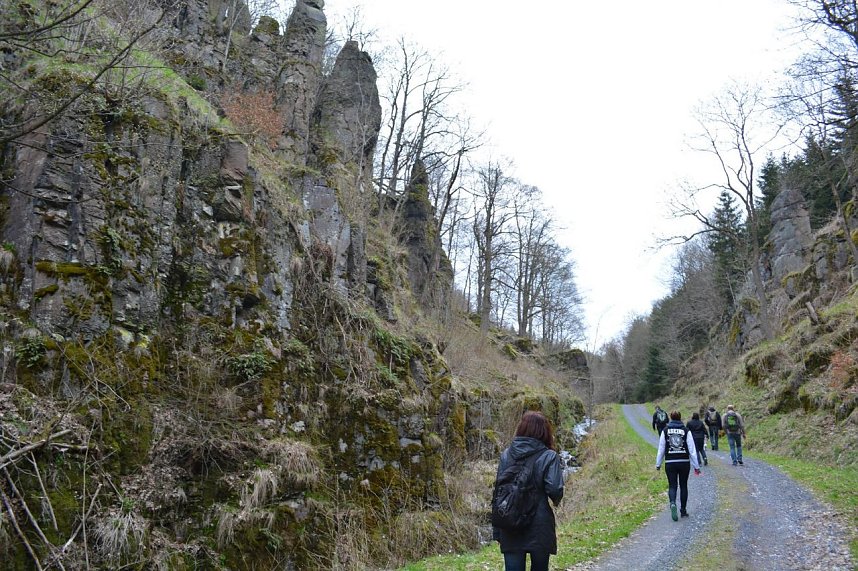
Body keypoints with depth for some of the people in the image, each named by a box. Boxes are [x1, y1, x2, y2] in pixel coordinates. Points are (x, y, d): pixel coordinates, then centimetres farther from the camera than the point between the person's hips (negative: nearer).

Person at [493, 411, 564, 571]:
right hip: (539, 527, -2)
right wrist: (556, 500, 8)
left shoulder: (506, 454, 2)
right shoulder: (549, 456, -8)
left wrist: (497, 531, 9)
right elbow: (555, 490, -17)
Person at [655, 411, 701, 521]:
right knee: (683, 486, 15)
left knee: (672, 485, 5)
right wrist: (696, 466, 2)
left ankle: (673, 503, -22)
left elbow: (661, 449, 1)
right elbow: (692, 450, -4)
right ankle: (683, 510, 20)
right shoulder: (686, 431, -3)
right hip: (684, 462, 0)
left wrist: (658, 464, 9)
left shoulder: (665, 431, -1)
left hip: (670, 463, 0)